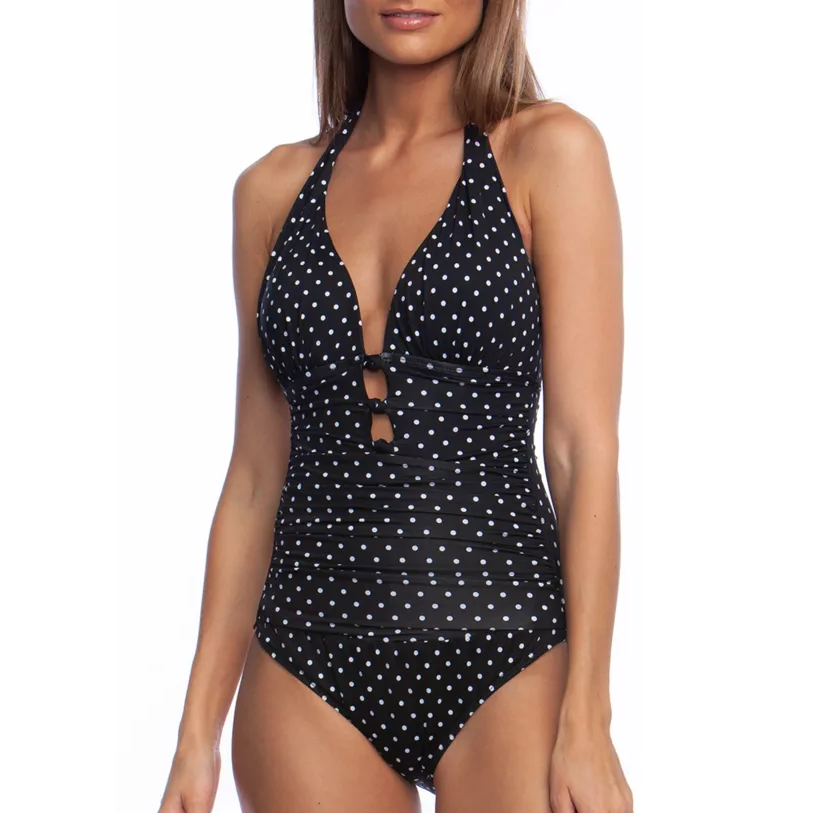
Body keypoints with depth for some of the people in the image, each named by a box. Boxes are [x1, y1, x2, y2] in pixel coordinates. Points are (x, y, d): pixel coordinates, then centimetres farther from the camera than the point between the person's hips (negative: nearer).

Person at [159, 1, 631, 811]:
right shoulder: (273, 187, 7)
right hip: (308, 671, 3)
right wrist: (200, 730, 6)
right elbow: (256, 473, 9)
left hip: (505, 659, -3)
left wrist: (586, 724, -11)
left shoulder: (548, 151, -2)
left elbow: (585, 448, -6)